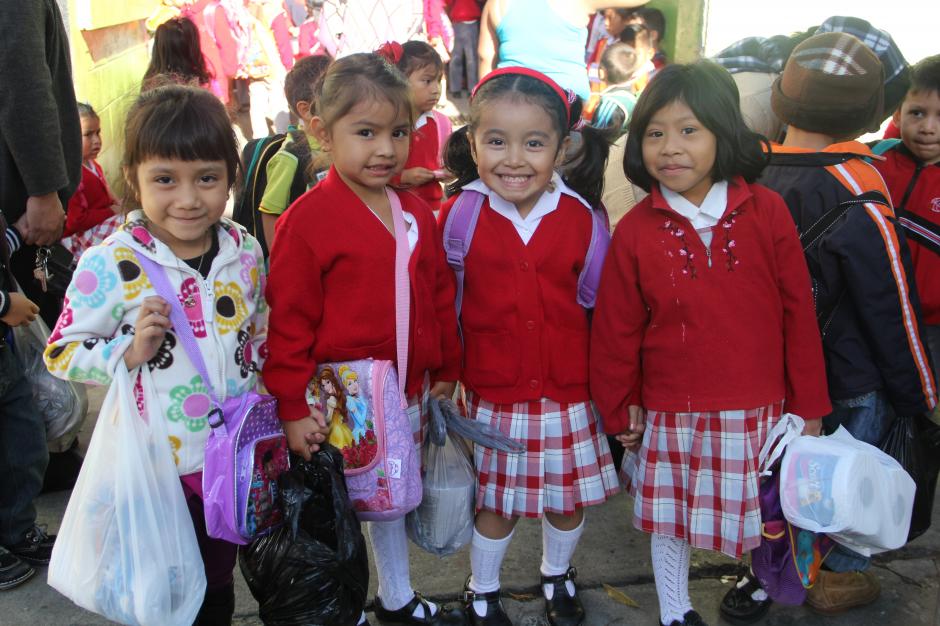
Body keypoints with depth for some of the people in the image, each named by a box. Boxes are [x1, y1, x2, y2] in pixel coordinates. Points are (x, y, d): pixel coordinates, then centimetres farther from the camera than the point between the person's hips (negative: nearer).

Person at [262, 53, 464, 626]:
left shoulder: (417, 213, 4)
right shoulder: (308, 219, -15)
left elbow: (439, 296, 11)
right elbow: (289, 320, -14)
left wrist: (445, 370, 12)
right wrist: (293, 407, -14)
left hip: (407, 395, 6)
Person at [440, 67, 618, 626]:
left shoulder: (582, 217, -5)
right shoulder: (459, 215, -9)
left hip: (569, 394, 2)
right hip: (491, 396, -1)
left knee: (569, 498, 18)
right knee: (497, 503, 14)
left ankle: (558, 577, 48)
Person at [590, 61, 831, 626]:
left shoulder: (767, 211, -7)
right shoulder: (635, 231, -6)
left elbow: (799, 311, -1)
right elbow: (617, 330, 1)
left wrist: (809, 405, 3)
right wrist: (620, 408, 6)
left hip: (760, 412, 0)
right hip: (672, 416, 1)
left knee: (764, 515, 14)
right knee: (669, 520, 15)